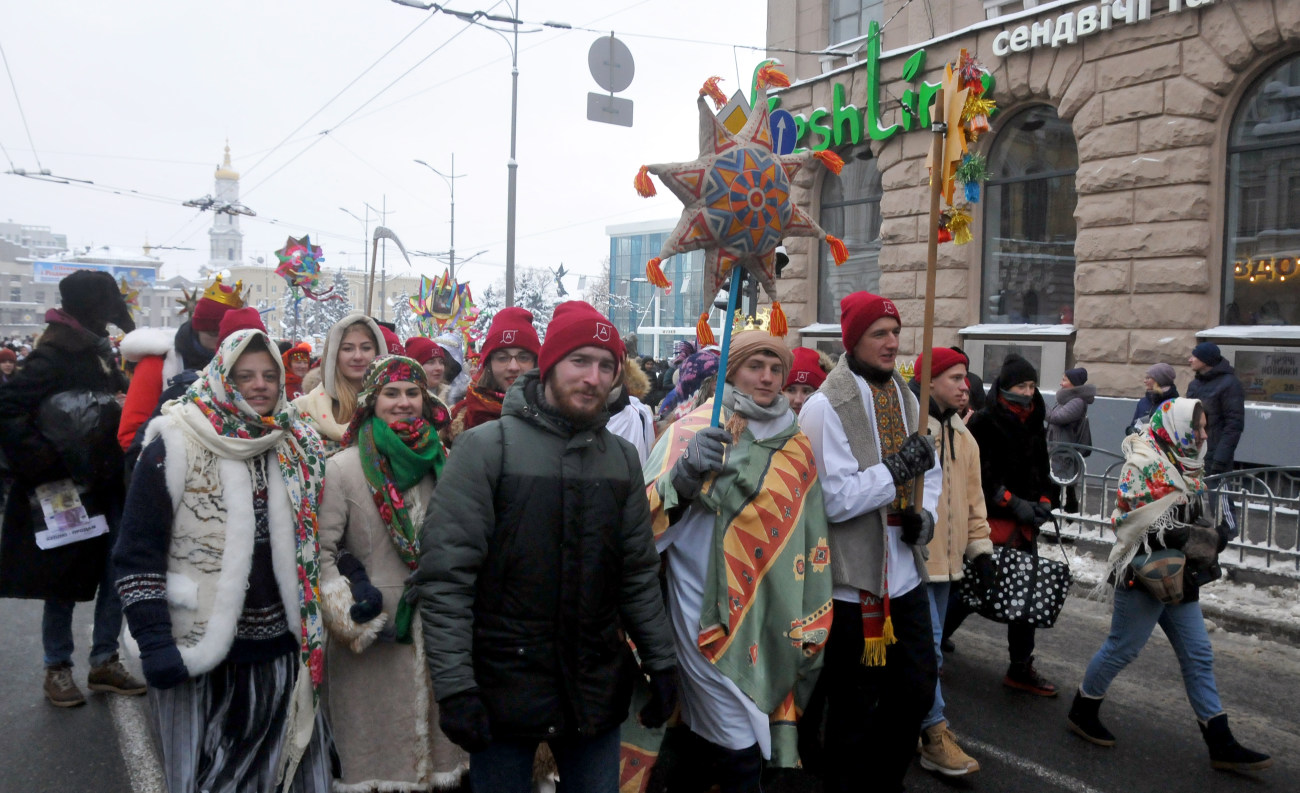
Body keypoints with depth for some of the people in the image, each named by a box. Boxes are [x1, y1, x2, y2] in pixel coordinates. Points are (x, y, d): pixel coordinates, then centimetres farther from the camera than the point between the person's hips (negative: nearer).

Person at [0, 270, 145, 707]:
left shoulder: (95, 349, 11)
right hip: (67, 488, -7)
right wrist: (45, 459, -22)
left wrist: (121, 403, 4)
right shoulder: (54, 355, -14)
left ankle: (104, 661, 19)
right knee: (66, 581, 5)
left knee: (117, 572, 7)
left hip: (106, 485, 7)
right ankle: (58, 668, 20)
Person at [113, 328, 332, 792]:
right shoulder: (176, 444, -8)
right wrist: (154, 642, -13)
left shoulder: (298, 448, 5)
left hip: (282, 647, 4)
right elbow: (137, 554, -8)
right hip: (200, 652, -3)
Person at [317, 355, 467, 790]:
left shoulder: (440, 464, 6)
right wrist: (353, 618, -13)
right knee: (377, 752, 5)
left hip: (434, 628, 4)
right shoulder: (343, 467, -7)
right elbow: (323, 550, -7)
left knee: (434, 740, 13)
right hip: (373, 639, -4)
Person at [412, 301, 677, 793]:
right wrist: (454, 687, -15)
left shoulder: (622, 458, 6)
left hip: (598, 691, 4)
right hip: (505, 691, -4)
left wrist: (661, 662, 8)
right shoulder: (487, 446, -9)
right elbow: (445, 576, -12)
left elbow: (639, 573, 11)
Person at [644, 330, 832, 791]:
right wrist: (685, 471, -33)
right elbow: (646, 515, -15)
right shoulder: (694, 429, -4)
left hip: (772, 620, 4)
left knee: (705, 738, 15)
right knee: (741, 753, -5)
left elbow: (810, 539, 13)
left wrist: (810, 624, 10)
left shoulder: (796, 446, 9)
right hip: (712, 616, -4)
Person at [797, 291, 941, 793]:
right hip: (856, 583, -7)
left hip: (906, 576, 8)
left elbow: (931, 469, 17)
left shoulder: (905, 398, 9)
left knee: (918, 687, 20)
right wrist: (897, 470, -21)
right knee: (855, 708, 8)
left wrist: (927, 513, -2)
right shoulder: (825, 407, -16)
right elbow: (833, 499, -22)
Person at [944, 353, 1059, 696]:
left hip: (1024, 525, 7)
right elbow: (981, 475, -18)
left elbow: (1041, 470, 20)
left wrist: (1044, 501, 3)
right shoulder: (984, 423, -11)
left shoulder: (1034, 426, 12)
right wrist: (1015, 504, -20)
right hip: (990, 522, -7)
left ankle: (1021, 669, 23)